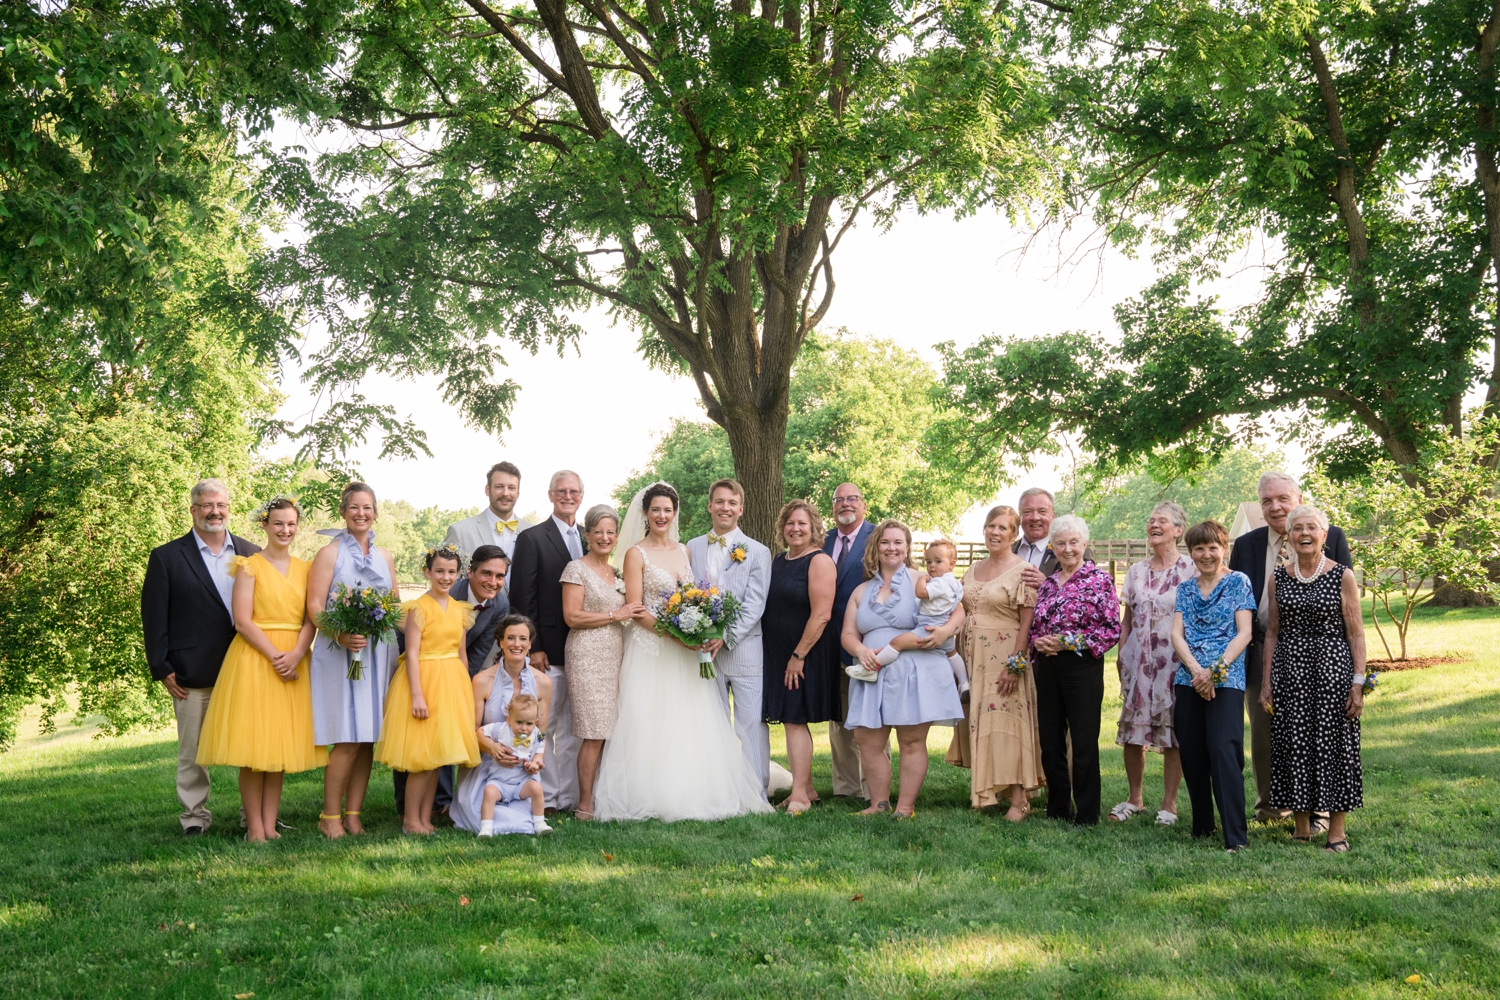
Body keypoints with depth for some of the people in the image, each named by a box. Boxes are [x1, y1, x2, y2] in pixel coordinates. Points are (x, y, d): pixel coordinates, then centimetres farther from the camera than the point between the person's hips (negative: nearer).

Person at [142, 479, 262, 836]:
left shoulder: (251, 553, 11)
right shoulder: (167, 558, 3)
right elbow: (153, 617, 1)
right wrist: (162, 669, -5)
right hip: (193, 674, -2)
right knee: (193, 750, 4)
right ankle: (194, 816, 15)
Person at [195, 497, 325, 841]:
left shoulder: (306, 568, 10)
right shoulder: (249, 567, -2)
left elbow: (311, 619, 4)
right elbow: (242, 621, -9)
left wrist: (296, 654, -13)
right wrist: (275, 656, -17)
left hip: (294, 662, 4)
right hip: (254, 659, -4)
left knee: (282, 743, 5)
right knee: (253, 742, -3)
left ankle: (270, 824, 9)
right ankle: (254, 827, 1)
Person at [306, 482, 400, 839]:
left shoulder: (385, 557, 16)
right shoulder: (329, 553, 2)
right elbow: (314, 605, -7)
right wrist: (340, 635, -22)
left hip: (378, 654, 5)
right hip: (339, 654, -5)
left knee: (368, 738, 3)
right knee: (347, 739, -10)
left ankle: (353, 815, 11)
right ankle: (330, 816, 1)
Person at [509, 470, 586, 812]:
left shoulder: (587, 540, 14)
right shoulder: (532, 538, -2)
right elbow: (522, 598, -7)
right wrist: (532, 648, -12)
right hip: (549, 651, -5)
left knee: (575, 727, 9)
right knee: (544, 726, 1)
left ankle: (570, 796, 16)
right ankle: (546, 797, 9)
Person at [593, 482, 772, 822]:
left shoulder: (684, 551, 13)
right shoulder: (636, 554, -3)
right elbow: (635, 609, -9)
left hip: (685, 653, 5)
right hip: (650, 650, -5)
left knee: (690, 722, 4)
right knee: (651, 725, -5)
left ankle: (692, 793, 10)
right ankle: (651, 797, 0)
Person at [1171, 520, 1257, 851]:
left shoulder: (1238, 582, 3)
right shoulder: (1185, 588, 15)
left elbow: (1244, 633, -4)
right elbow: (1176, 634, 5)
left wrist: (1215, 670, -14)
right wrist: (1196, 669, -12)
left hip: (1226, 680, -5)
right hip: (1189, 681, 5)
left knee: (1223, 751, -16)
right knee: (1192, 755, 7)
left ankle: (1236, 836, -15)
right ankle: (1201, 826, 21)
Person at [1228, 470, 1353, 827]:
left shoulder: (1332, 539, 1)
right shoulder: (1245, 545, 7)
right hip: (1262, 652, 2)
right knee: (1263, 733, 10)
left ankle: (1318, 810, 19)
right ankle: (1269, 805, 27)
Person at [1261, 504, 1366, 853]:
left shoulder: (1342, 576, -2)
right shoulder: (1278, 578, 8)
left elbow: (1357, 634, -3)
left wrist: (1358, 683, -9)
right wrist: (1266, 682, 7)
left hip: (1332, 668, -3)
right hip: (1289, 671, 3)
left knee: (1333, 746, -1)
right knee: (1293, 746, 4)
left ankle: (1337, 831, 10)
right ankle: (1301, 828, 15)